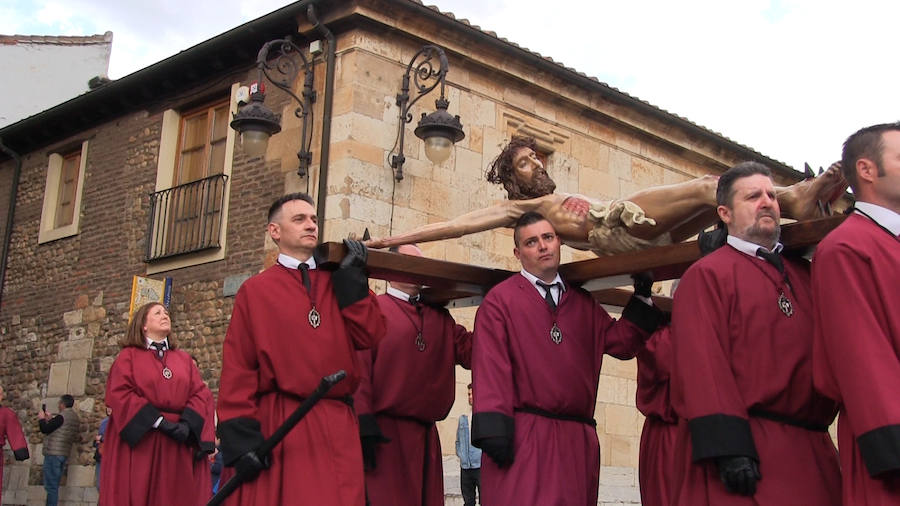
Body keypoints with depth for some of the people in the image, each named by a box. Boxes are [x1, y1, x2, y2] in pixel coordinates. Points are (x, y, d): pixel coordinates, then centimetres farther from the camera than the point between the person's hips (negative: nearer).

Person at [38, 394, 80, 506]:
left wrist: (42, 419, 6)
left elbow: (45, 429, -11)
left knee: (51, 485, -8)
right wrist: (49, 419, 23)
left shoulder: (62, 416, -14)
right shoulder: (75, 417, 15)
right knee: (54, 485, 14)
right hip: (64, 454, 9)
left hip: (53, 453, -9)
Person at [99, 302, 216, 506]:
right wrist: (159, 421, -16)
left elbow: (200, 394, 6)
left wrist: (187, 423, -14)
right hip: (138, 439, -3)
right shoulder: (128, 356, 6)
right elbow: (120, 394, -7)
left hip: (180, 444, 3)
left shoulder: (185, 359, 17)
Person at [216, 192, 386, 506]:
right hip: (275, 427, -2)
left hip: (336, 428, 3)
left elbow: (368, 335, 0)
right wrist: (241, 436, -9)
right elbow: (237, 368, 0)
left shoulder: (340, 285, 16)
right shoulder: (255, 291, 7)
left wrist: (353, 278, 0)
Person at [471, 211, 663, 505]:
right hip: (522, 437, -5)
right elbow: (490, 366, -7)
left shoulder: (582, 303, 19)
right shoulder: (500, 300, 2)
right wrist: (494, 429, -16)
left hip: (577, 439, 5)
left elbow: (622, 343, 14)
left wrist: (642, 297, 10)